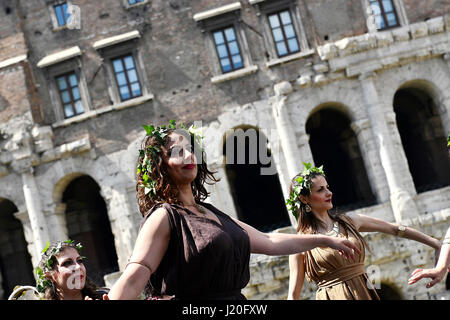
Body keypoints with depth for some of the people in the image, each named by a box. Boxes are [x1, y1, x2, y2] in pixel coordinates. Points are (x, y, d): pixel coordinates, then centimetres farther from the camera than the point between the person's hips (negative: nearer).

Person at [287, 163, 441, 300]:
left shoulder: (350, 220, 7)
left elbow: (394, 229, 12)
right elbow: (293, 294, -3)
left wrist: (435, 243, 13)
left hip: (366, 293, 4)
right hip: (334, 296, -4)